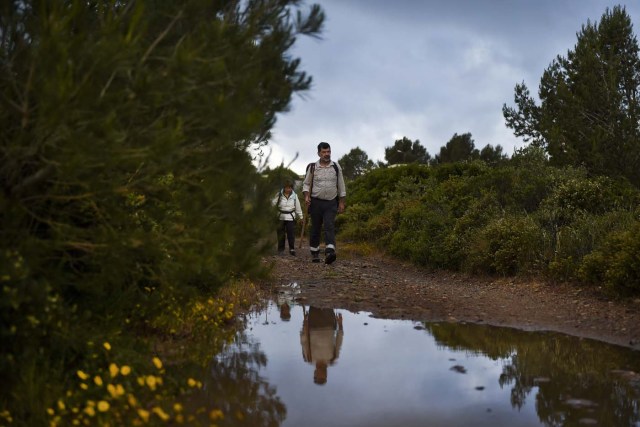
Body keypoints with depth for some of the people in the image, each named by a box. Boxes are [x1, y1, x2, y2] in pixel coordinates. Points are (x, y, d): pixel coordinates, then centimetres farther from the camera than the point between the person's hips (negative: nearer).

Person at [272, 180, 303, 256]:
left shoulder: (294, 196, 6)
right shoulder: (279, 195, 1)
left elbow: (298, 207, 12)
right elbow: (273, 204, 1)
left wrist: (301, 217, 13)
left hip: (291, 218, 0)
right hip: (281, 217, 0)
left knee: (291, 233, -6)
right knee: (281, 234, 3)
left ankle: (292, 249, 2)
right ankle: (280, 249, 13)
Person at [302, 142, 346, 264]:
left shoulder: (336, 167, 6)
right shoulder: (312, 167, 2)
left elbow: (341, 186, 11)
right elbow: (306, 183, 7)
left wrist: (341, 202, 9)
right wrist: (306, 196, -10)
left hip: (331, 203, 0)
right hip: (316, 202, 0)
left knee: (330, 227, -14)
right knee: (315, 229, 6)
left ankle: (330, 252, -26)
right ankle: (314, 253, 17)